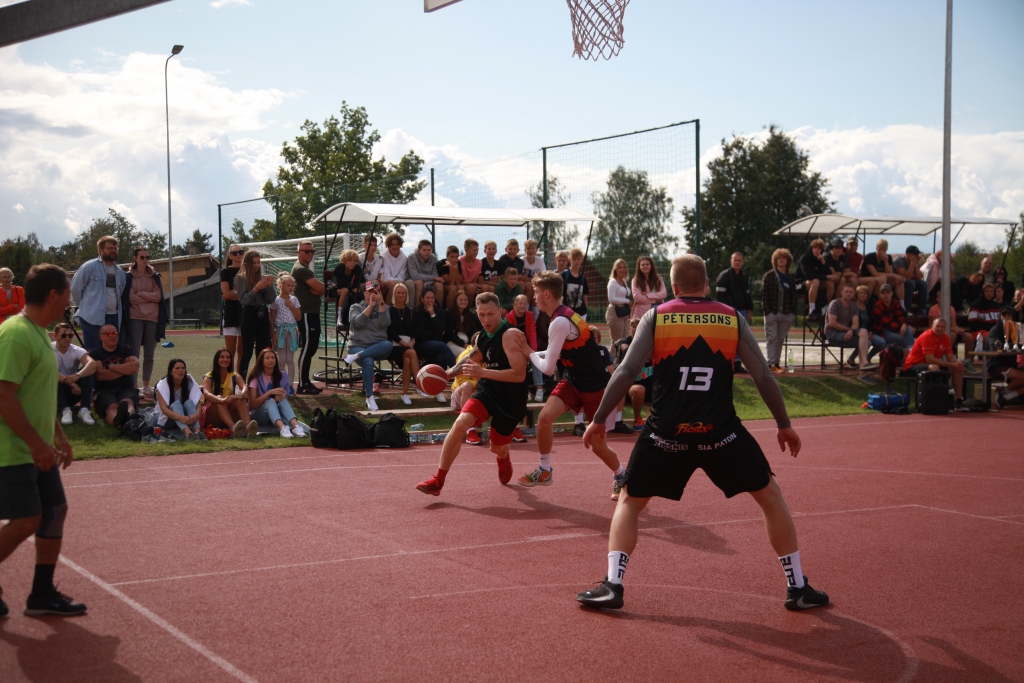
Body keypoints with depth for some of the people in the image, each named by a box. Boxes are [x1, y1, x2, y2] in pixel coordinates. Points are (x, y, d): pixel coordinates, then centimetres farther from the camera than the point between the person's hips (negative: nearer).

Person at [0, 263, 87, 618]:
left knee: (55, 511, 9)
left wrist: (59, 436, 21)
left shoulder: (39, 333, 13)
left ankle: (42, 594, 17)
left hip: (38, 451, 10)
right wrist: (38, 444, -24)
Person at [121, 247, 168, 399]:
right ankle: (133, 385, -5)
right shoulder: (128, 276, 1)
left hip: (152, 318, 3)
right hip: (135, 318, -3)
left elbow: (158, 296, -1)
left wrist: (140, 294, -7)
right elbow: (130, 298, -7)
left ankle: (146, 385, 13)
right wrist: (149, 296, -6)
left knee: (149, 355, 6)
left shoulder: (155, 276, 11)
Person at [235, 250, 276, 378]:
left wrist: (270, 286, -8)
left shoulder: (264, 277, 9)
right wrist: (256, 288, -18)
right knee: (247, 351, -4)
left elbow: (271, 300, 7)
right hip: (250, 315, -4)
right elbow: (243, 300, -8)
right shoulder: (240, 278, -1)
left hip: (263, 315, 4)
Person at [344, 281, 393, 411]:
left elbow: (384, 324, -4)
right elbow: (357, 323, -8)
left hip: (378, 347, 2)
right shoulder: (356, 307, 13)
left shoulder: (384, 307, 17)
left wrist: (381, 303, -9)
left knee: (388, 345, -35)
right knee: (368, 361, -36)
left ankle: (356, 357, -37)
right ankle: (369, 398, -31)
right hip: (358, 345, -2)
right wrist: (371, 305, -7)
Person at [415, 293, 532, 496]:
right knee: (460, 423, -21)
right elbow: (473, 358, 25)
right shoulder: (483, 337, 3)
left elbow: (519, 374, -30)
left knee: (497, 447, 13)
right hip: (487, 390, 5)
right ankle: (438, 480, -16)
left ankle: (503, 460, 55)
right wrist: (450, 372, 16)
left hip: (511, 400, -5)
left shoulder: (510, 335, -21)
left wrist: (483, 372, -34)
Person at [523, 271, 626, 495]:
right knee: (544, 417, -13)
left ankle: (620, 475, 32)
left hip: (595, 387, -8)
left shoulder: (560, 322, -26)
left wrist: (531, 355, -3)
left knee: (598, 445, 3)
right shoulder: (565, 314, 2)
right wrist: (537, 353, 4)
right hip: (573, 380, 8)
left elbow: (548, 368, -22)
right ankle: (545, 471, 3)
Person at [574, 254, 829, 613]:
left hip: (666, 433, 0)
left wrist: (598, 420, 8)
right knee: (771, 495, 18)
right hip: (720, 432, 0)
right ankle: (797, 588, 18)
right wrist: (784, 425, 18)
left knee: (630, 501, 20)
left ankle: (612, 586, 7)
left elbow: (625, 373, -2)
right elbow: (764, 376, 7)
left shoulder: (655, 317, 4)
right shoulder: (732, 319, 6)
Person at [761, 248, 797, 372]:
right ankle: (771, 363, -8)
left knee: (780, 339, 6)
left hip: (786, 314, 4)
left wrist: (794, 311, 4)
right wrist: (766, 310, -12)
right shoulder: (769, 276, 2)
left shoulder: (790, 278, 13)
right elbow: (764, 294, -3)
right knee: (772, 338, -5)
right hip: (772, 312, -4)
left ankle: (776, 363, 11)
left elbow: (794, 296, 14)